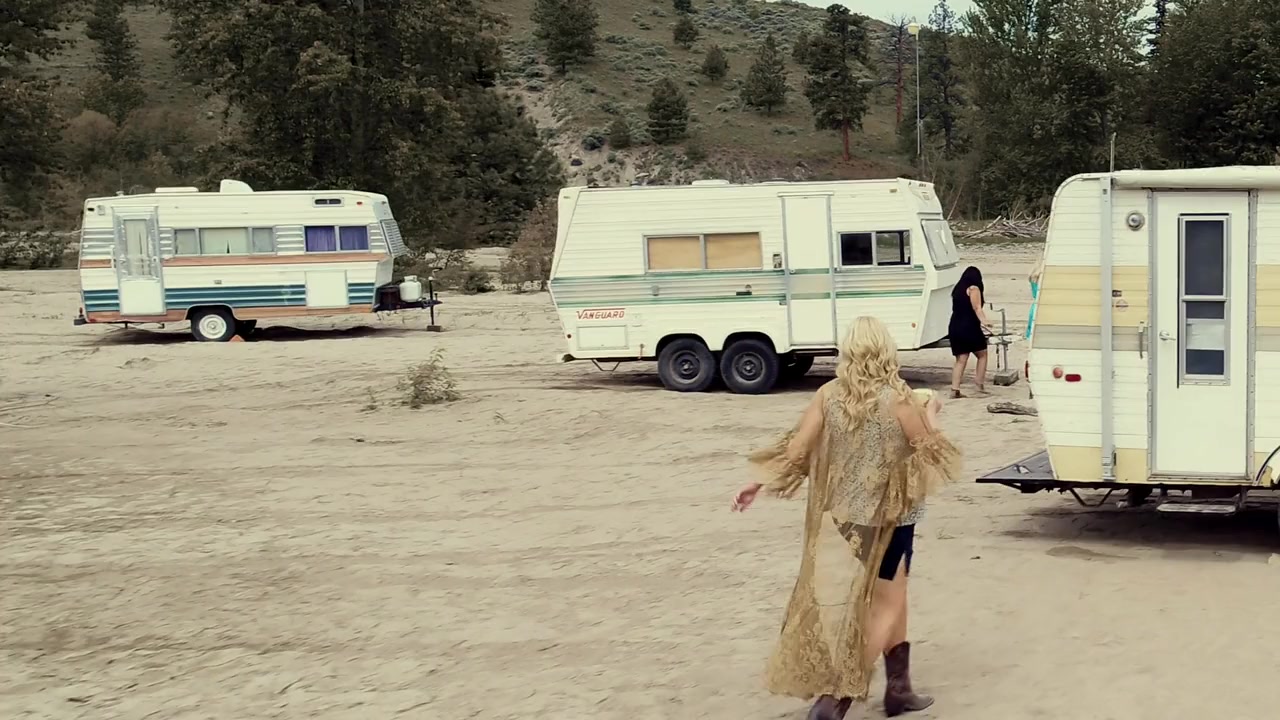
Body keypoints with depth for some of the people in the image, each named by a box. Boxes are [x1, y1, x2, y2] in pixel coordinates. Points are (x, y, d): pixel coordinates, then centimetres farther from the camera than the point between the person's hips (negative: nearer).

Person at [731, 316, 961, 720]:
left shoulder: (829, 395, -5)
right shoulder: (898, 399, -17)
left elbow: (795, 449, -5)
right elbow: (929, 452, -7)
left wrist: (758, 485, 7)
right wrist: (930, 415, 11)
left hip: (840, 517, 5)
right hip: (886, 517, -5)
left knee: (889, 600, 21)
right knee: (885, 607, 5)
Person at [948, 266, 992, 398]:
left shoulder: (957, 289, 17)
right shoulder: (973, 289, -4)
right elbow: (977, 308, -18)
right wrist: (984, 321, -31)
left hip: (955, 328, 6)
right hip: (969, 327, -6)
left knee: (961, 360, 5)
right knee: (982, 355, 11)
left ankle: (955, 389, -5)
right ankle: (980, 384, 2)